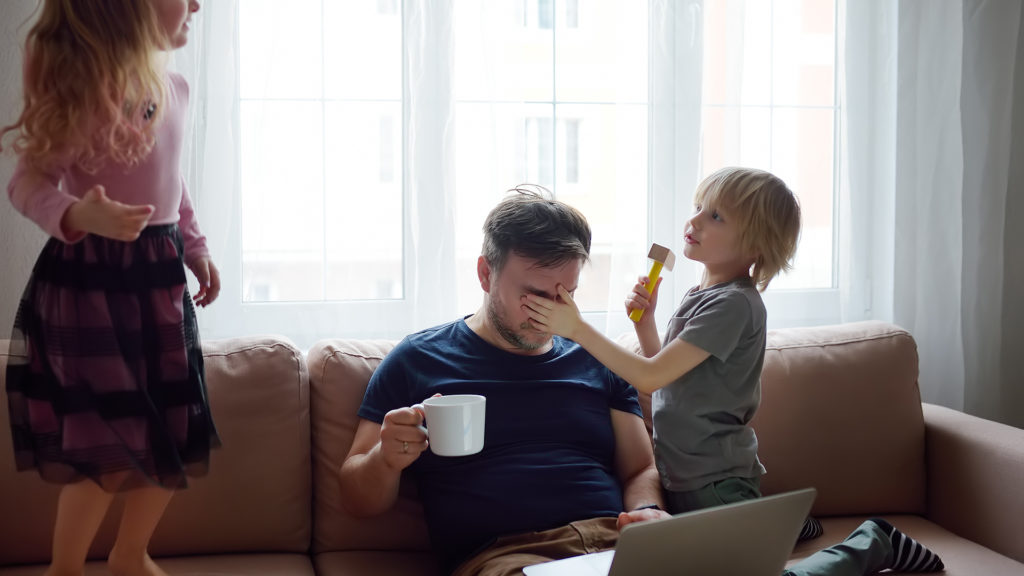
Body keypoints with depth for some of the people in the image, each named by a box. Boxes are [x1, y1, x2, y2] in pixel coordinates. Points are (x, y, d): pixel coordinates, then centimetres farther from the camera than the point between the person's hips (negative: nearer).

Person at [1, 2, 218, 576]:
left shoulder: (175, 88, 7)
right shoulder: (85, 85, -17)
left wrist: (196, 247, 24)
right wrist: (77, 216, -37)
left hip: (159, 277, 8)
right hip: (92, 279, -8)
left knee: (176, 436, 13)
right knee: (112, 452, -4)